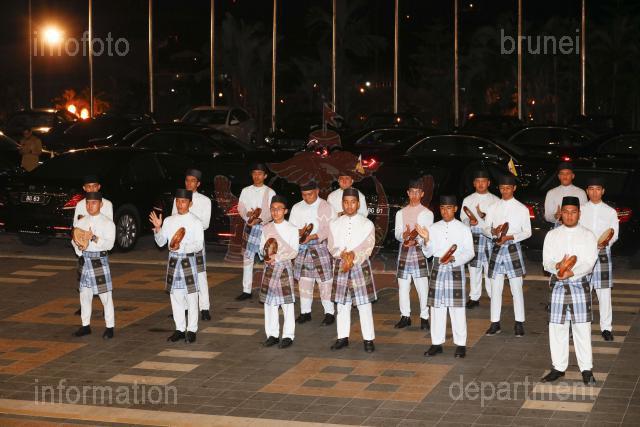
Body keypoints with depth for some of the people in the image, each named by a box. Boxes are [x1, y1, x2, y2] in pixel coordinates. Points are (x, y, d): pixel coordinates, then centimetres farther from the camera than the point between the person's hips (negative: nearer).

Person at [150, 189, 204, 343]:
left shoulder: (195, 222, -5)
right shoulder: (169, 221, 8)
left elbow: (199, 245, -9)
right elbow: (161, 242, 10)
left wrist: (182, 246, -23)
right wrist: (157, 228, -7)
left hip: (188, 260, -4)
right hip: (173, 260, 4)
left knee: (191, 297, -1)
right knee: (175, 296, 9)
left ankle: (191, 330, 6)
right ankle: (179, 329, 18)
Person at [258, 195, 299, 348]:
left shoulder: (291, 229, -3)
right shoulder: (266, 229, 9)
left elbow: (293, 252, -9)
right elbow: (262, 248, 11)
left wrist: (277, 257, -20)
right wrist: (266, 255, -11)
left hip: (284, 266, -4)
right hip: (269, 267, 4)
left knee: (287, 302, -2)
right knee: (269, 302, 6)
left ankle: (288, 336, 5)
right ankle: (272, 334, 14)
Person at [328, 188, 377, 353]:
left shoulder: (367, 224, 0)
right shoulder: (335, 224, 8)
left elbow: (367, 247, -10)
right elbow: (332, 246, -1)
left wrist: (353, 258, -22)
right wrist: (344, 255, -20)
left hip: (360, 265, -3)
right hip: (340, 265, 3)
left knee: (364, 304, -3)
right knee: (342, 304, 8)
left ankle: (368, 339, 2)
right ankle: (343, 337, 17)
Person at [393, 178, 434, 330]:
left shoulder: (427, 213, 4)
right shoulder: (401, 213, 13)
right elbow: (397, 234, 5)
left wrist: (415, 241, -22)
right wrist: (404, 235, -18)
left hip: (419, 250, -3)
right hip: (404, 250, 3)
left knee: (423, 286, -8)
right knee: (403, 286, 5)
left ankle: (424, 317, 0)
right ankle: (405, 316, 15)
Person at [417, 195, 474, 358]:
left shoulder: (463, 229, 0)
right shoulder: (433, 228, 8)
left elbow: (469, 252, -2)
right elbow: (428, 253, 7)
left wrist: (454, 258, -18)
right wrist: (426, 239, -10)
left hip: (456, 269, -3)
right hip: (438, 269, 3)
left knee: (457, 307, -2)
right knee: (437, 306, 5)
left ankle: (460, 344, 5)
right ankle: (437, 343, 12)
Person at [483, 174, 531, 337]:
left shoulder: (521, 209, 1)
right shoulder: (493, 208, 9)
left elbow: (527, 232, 0)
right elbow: (485, 229, 9)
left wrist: (509, 237, -14)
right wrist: (493, 231, -14)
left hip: (513, 248, -3)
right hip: (497, 248, 3)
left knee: (516, 288, -3)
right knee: (496, 288, 4)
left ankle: (519, 323, 5)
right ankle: (495, 323, 10)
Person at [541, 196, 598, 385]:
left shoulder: (588, 235, 2)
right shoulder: (552, 235, 8)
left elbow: (589, 262, -8)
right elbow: (546, 262, 1)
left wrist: (571, 272, -25)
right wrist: (557, 266, -22)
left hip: (580, 285, -2)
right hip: (558, 286, 2)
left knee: (582, 328, -2)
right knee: (557, 328, 4)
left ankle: (586, 369, 6)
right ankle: (558, 367, 14)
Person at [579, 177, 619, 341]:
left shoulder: (610, 212, 8)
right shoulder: (580, 210, 9)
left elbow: (614, 234, 4)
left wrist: (606, 242, -16)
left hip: (603, 253, 0)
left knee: (604, 292, -2)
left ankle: (606, 327, 6)